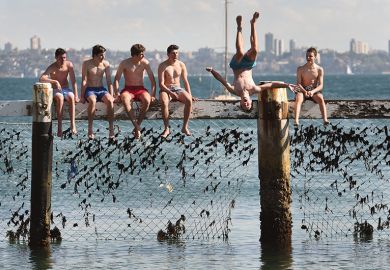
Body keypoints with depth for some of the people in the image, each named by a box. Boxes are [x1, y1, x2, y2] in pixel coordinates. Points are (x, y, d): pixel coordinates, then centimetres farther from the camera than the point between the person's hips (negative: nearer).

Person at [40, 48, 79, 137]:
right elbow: (41, 79, -25)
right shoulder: (52, 67, -10)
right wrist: (55, 81, -36)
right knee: (60, 97, -37)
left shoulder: (69, 65, -2)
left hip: (66, 89, 2)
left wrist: (76, 95, -11)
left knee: (71, 97, -33)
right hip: (55, 90, -2)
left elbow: (73, 81, -1)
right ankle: (59, 127, -40)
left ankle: (73, 124, -40)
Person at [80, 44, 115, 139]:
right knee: (92, 100, -38)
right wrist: (82, 96, -12)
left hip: (101, 89, 3)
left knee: (109, 101, -31)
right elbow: (84, 81, -6)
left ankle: (111, 128, -30)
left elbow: (109, 81, 6)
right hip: (90, 89, -3)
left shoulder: (106, 64, 5)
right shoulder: (87, 64, -3)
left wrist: (111, 95, -3)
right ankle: (90, 129, -33)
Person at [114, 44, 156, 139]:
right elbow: (116, 79, -4)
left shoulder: (144, 63, -1)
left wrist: (153, 95, -9)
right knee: (125, 99, -39)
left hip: (140, 89, 1)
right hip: (128, 89, -1)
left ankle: (138, 124, -23)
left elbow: (152, 79, 1)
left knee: (147, 100, -35)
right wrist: (116, 94, -17)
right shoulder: (125, 63, -5)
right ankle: (137, 127, -40)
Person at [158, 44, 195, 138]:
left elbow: (185, 82, 11)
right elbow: (161, 84, -11)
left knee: (189, 100, -29)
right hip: (166, 90, -3)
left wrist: (189, 95, -2)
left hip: (178, 89, 3)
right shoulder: (163, 66, -5)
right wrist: (170, 93, -25)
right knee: (164, 102, -38)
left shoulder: (181, 65, 9)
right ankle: (166, 128, -31)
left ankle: (185, 127, -23)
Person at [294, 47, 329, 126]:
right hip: (303, 90, 0)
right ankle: (296, 120, -53)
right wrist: (305, 91, -23)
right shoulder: (300, 69, 4)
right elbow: (298, 83, -3)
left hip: (314, 91, 0)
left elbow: (321, 85, -4)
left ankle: (325, 119, -49)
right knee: (298, 98, -35)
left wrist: (313, 91, -24)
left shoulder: (319, 70, 3)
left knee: (320, 98, -34)